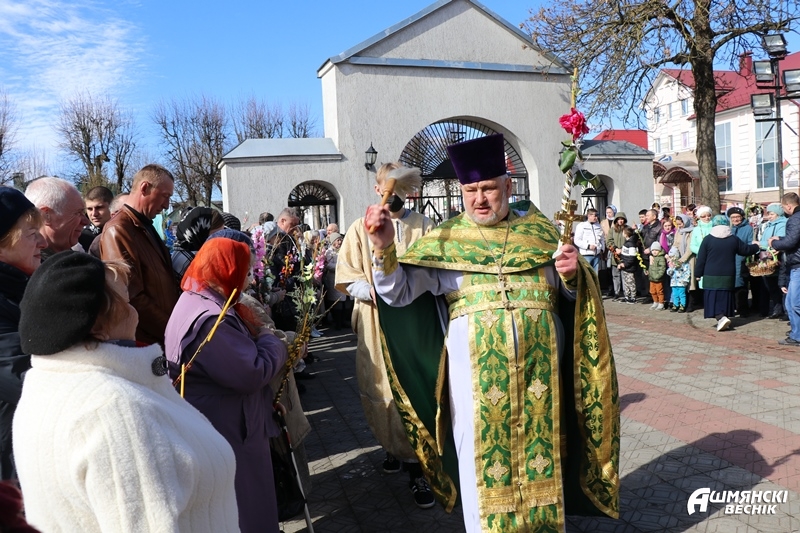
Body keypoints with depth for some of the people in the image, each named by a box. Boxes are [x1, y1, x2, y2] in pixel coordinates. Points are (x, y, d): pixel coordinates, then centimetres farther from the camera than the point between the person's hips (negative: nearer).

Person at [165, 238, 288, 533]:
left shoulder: (200, 301, 6)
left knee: (243, 502, 26)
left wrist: (261, 337, -2)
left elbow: (239, 352, 15)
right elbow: (252, 374, -28)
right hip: (227, 432, -11)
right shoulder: (208, 318, -29)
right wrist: (272, 340, -11)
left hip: (228, 426, 11)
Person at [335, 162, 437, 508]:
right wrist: (375, 292, -15)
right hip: (375, 323, 1)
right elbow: (346, 275, 1)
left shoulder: (423, 226, 6)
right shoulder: (361, 228, 4)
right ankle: (394, 447, 29)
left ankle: (415, 465, 5)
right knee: (379, 390, 7)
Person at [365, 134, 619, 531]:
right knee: (484, 456, 7)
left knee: (539, 446, 12)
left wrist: (572, 275, -8)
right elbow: (398, 292, -6)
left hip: (538, 359, 2)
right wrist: (384, 247, -23)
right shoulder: (445, 241, 3)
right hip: (477, 362, -1)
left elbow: (572, 293, 14)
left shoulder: (537, 228, 8)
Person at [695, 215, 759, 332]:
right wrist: (756, 246, 37)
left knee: (713, 299, -3)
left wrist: (698, 273, 4)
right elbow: (746, 249, 16)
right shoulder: (733, 239, 2)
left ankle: (721, 318, -20)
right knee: (725, 299, 12)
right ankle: (723, 317, 17)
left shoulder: (707, 239, -5)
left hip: (711, 277, -3)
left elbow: (701, 259, -5)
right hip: (728, 277, 3)